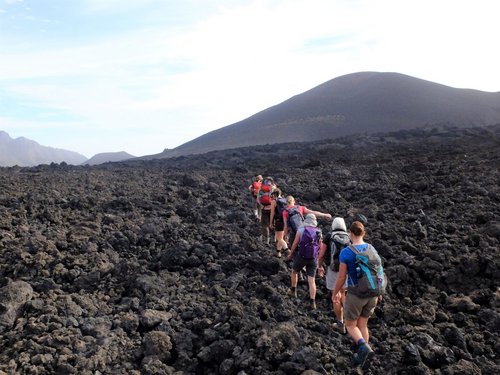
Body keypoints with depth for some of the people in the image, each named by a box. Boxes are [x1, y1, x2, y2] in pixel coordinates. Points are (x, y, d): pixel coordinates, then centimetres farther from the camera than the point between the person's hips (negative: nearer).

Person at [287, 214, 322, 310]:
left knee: (294, 272, 25)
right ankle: (313, 302, -2)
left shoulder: (301, 230, -7)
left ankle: (293, 291, 36)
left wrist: (290, 254, 11)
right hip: (313, 258, 2)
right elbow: (320, 246, 8)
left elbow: (295, 244, -4)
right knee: (312, 280, 3)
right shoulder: (318, 232, 2)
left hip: (301, 256, -2)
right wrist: (317, 258, 23)